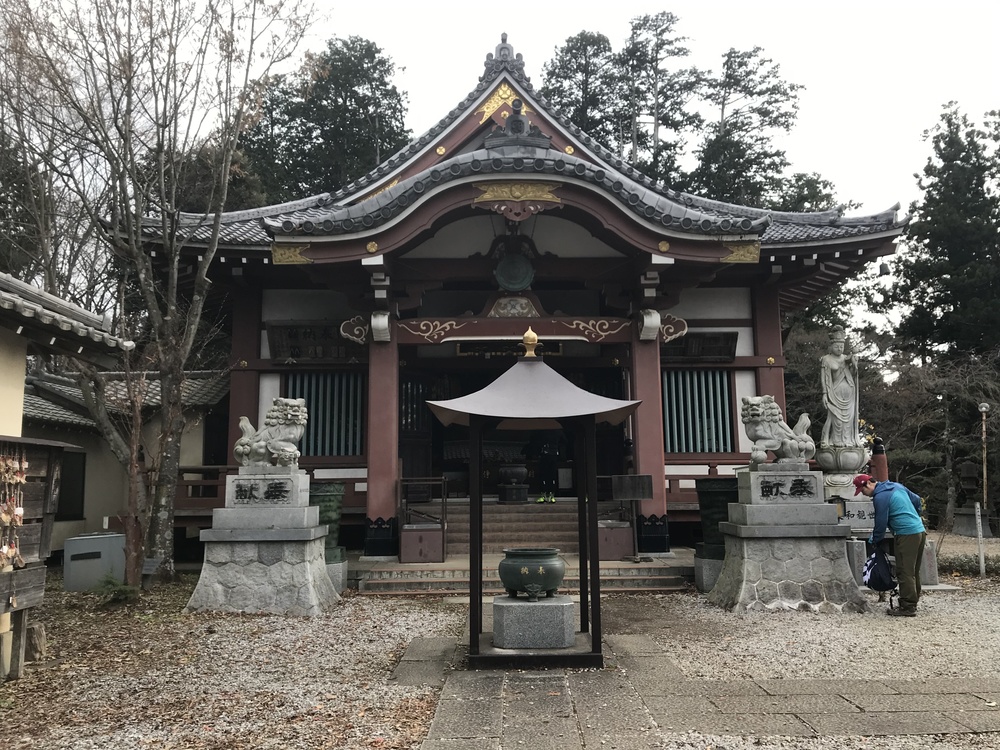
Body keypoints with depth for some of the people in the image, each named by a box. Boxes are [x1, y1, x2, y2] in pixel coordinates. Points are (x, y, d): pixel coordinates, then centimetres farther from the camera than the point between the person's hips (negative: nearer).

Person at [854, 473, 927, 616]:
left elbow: (881, 523, -9)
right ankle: (913, 603, 21)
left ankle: (907, 607, -4)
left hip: (907, 535, -10)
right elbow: (918, 501, 22)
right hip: (920, 531, 10)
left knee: (905, 573, -5)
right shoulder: (896, 486, 13)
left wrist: (873, 541, 6)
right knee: (914, 571, 15)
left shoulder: (880, 497, -13)